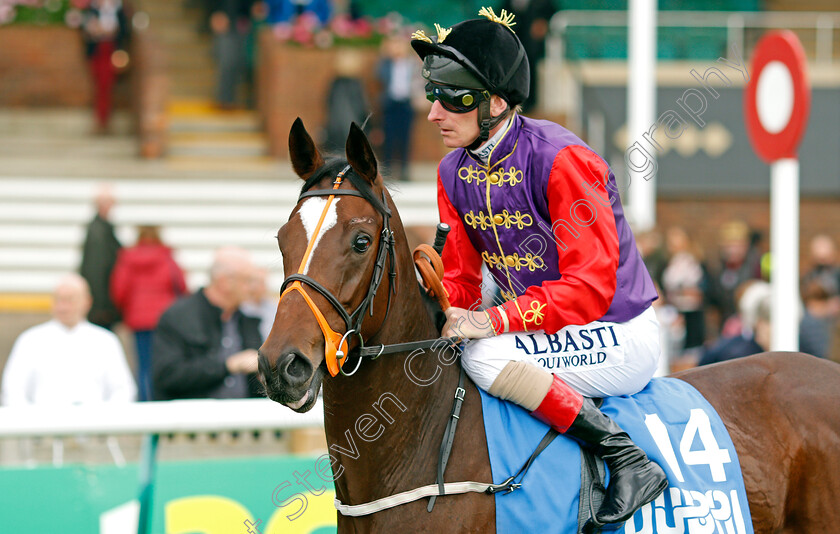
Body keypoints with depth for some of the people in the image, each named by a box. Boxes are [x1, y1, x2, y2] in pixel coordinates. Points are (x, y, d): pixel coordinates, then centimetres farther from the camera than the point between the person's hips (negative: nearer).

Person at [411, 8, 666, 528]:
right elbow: (460, 278, 9)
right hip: (543, 333, 9)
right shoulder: (455, 173, 4)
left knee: (485, 357, -30)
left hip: (618, 339, -9)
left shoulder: (560, 159, -21)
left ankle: (629, 460, -24)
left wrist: (492, 321, -31)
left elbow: (589, 288, -25)